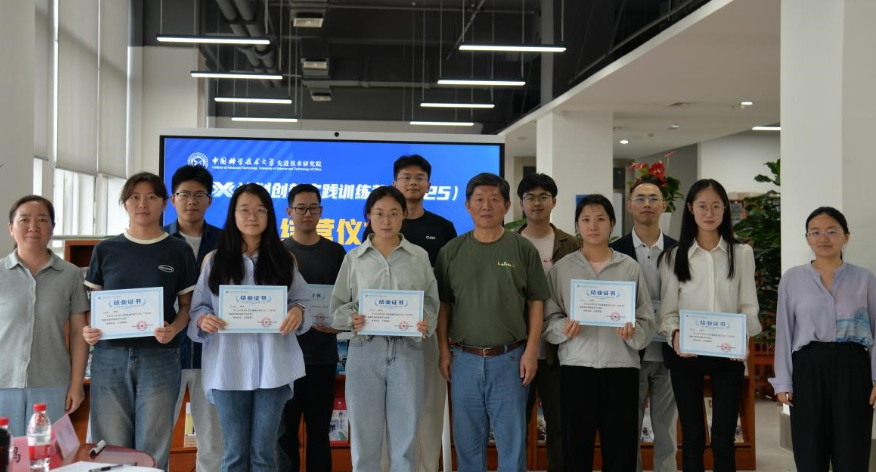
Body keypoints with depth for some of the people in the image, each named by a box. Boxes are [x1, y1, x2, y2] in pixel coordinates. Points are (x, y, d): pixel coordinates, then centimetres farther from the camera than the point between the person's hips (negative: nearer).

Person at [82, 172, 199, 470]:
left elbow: (187, 305, 7)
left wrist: (173, 329, -13)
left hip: (159, 358, -1)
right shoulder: (105, 250, 7)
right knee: (110, 447, 4)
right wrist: (87, 329, -9)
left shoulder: (179, 251, 5)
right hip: (110, 356, 1)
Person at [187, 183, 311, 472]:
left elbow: (302, 299, 8)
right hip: (229, 368, 0)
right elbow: (198, 307, 6)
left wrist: (298, 311, -14)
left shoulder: (284, 260, 9)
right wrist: (203, 319, -16)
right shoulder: (215, 260, 6)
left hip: (272, 367, 1)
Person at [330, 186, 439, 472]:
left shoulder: (419, 257, 6)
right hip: (365, 350, 0)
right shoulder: (354, 258, 6)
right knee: (364, 434, 4)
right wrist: (351, 319, -16)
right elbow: (337, 306, 5)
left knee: (405, 435, 5)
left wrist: (426, 324, -14)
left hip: (407, 350, 0)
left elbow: (431, 303, 6)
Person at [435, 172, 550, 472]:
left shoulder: (523, 249, 0)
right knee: (468, 440, 10)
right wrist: (444, 350, 1)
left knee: (512, 439, 5)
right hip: (464, 358, 2)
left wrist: (531, 351, -5)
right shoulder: (451, 252, 4)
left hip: (510, 358, -2)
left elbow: (536, 302, 1)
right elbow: (443, 304, 8)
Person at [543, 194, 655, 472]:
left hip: (621, 367, 0)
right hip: (576, 367, 0)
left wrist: (633, 331, -15)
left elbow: (648, 322, 5)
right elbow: (548, 319, 5)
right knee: (576, 448, 4)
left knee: (621, 449, 2)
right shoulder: (562, 268, 6)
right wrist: (564, 328, -15)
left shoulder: (630, 268, 6)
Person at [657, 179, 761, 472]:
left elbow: (749, 306, 3)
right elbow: (667, 310, 3)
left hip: (728, 354, 0)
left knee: (724, 440, 0)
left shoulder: (742, 254, 6)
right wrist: (674, 334, -18)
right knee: (693, 438, 6)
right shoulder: (673, 257, 7)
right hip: (686, 354, 0)